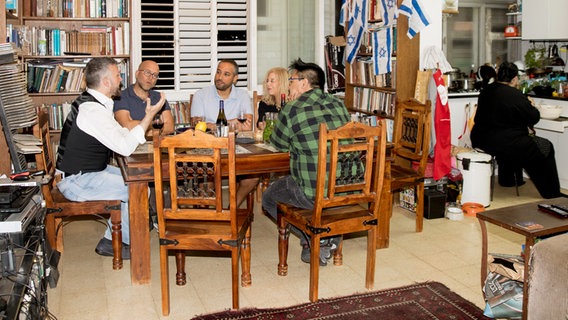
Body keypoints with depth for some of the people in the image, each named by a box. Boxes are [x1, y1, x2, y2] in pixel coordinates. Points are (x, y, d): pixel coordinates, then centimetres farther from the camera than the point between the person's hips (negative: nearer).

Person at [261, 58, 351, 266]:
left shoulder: (292, 110, -12)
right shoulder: (339, 105, 6)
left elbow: (278, 144, 4)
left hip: (315, 196, -7)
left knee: (268, 197, 20)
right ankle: (329, 235, 20)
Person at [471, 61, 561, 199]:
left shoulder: (485, 91, 4)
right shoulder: (515, 95, -17)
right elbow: (534, 118, -8)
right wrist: (531, 106, 15)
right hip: (504, 145, -8)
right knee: (546, 148, 12)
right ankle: (552, 195, 21)